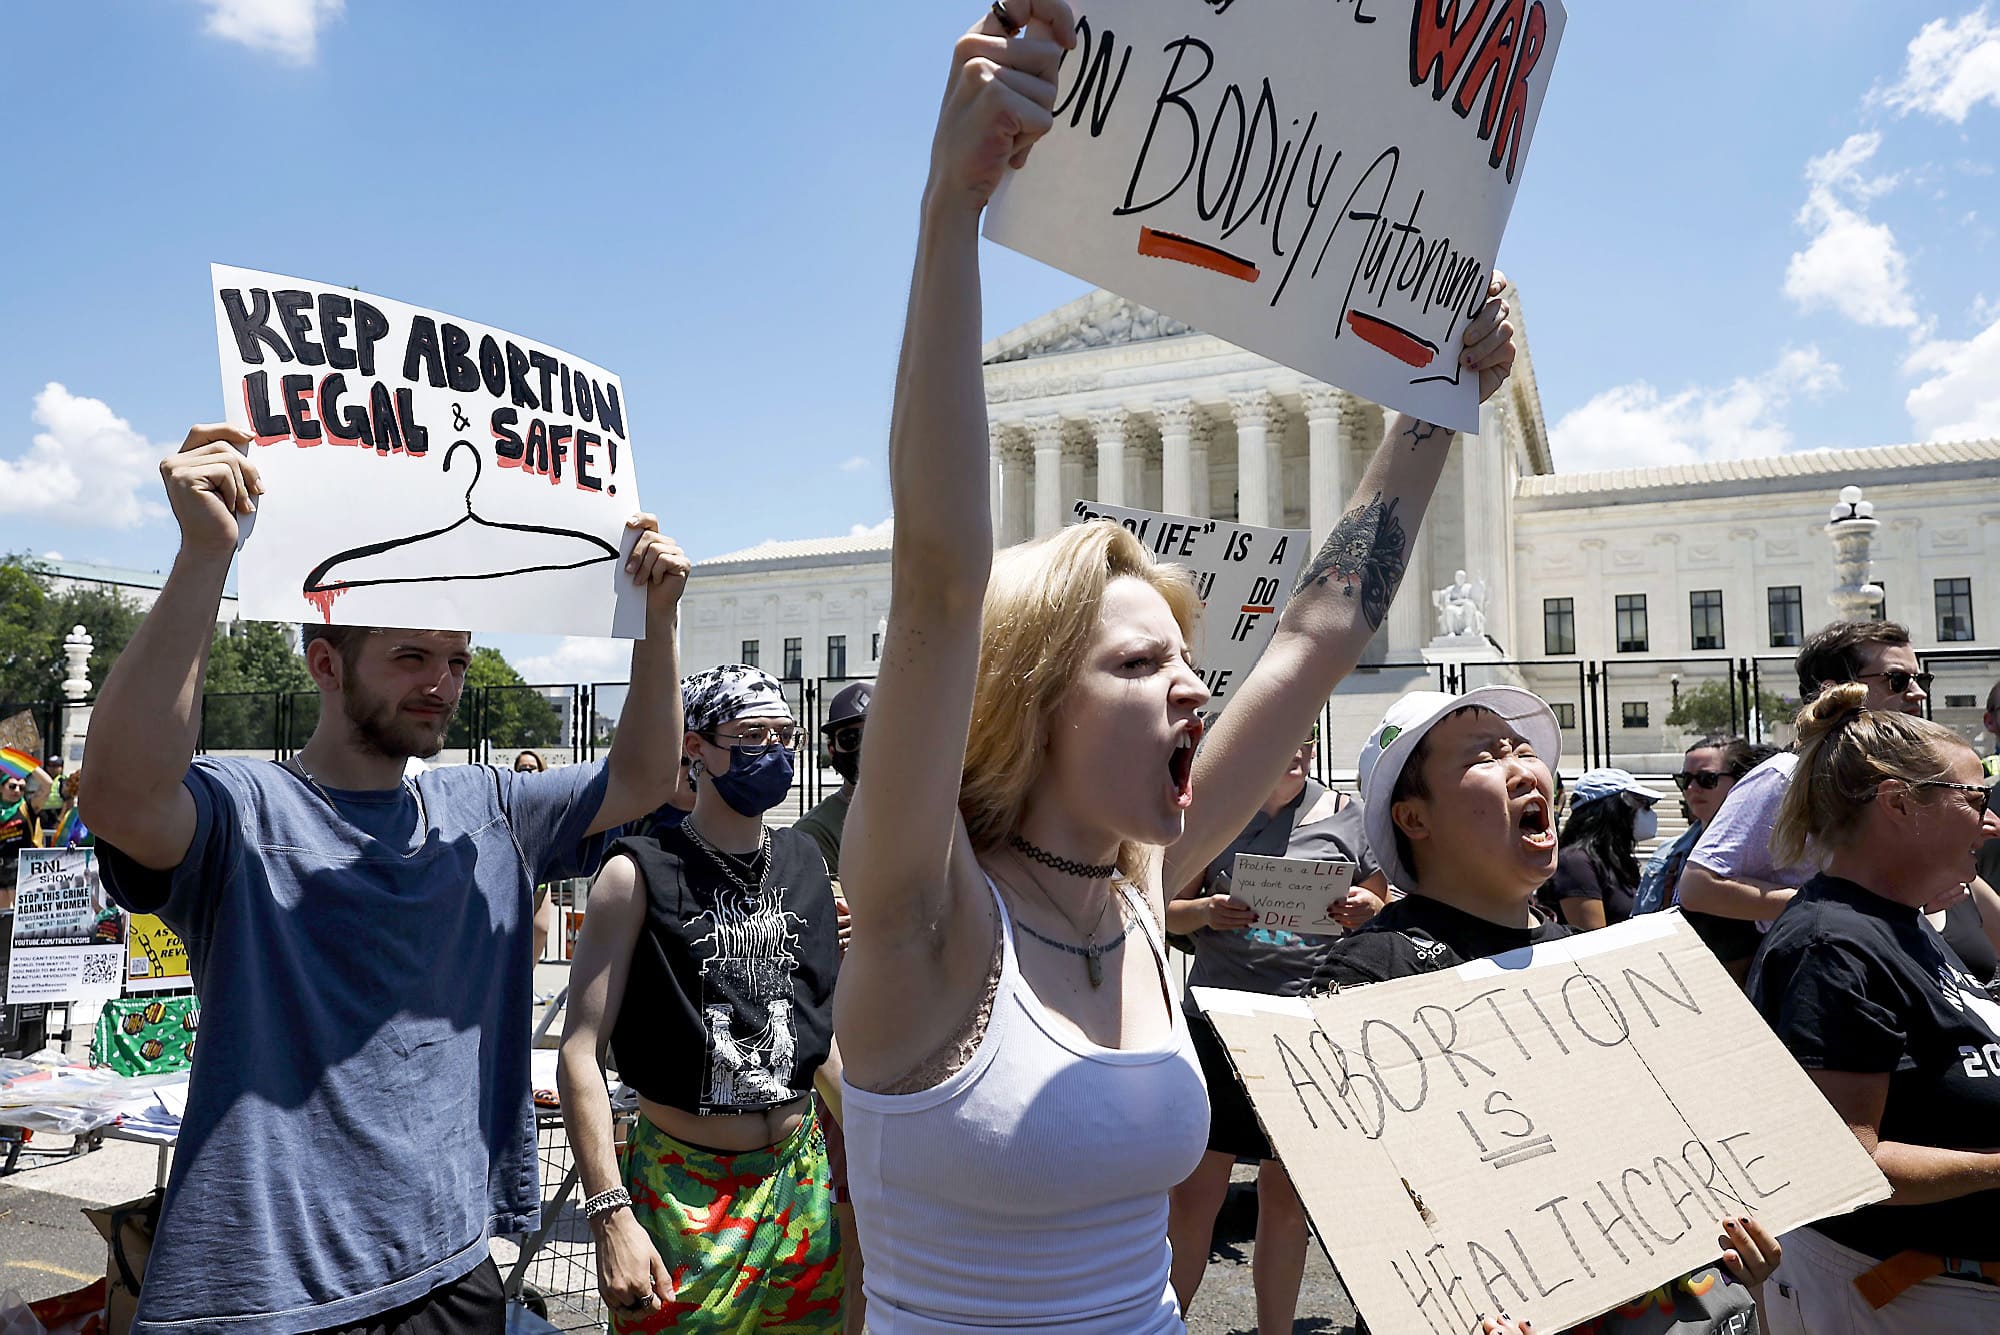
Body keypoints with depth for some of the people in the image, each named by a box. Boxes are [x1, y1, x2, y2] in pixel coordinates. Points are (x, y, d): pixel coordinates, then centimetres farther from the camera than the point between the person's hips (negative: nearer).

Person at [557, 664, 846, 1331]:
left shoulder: (806, 863, 3)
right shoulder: (639, 875, -13)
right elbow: (580, 1052, -14)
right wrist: (610, 1215, -19)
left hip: (801, 1173, 5)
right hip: (683, 1189, -5)